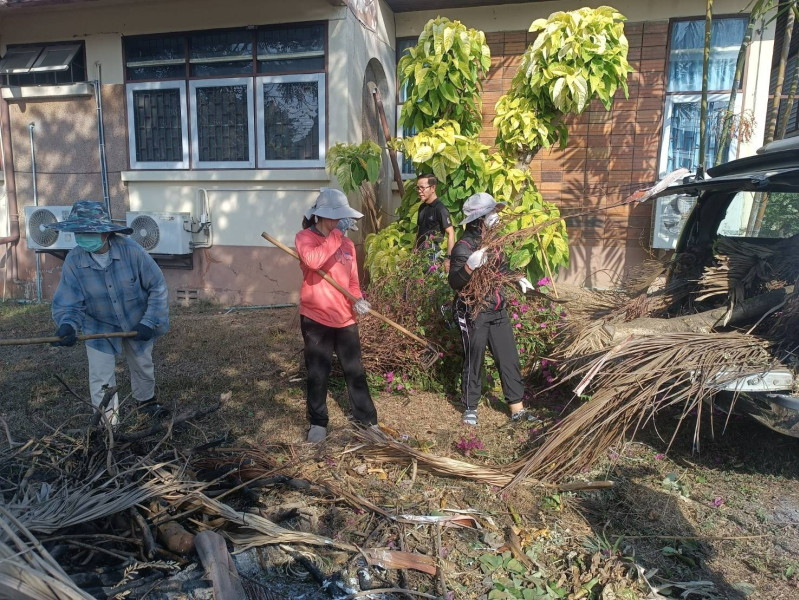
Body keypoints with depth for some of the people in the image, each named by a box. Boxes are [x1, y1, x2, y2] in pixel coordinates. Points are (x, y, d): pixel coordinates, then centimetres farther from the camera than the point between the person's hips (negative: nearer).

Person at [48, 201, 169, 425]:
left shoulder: (131, 250, -27)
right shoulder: (73, 261, -22)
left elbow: (158, 286, -20)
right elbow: (68, 302, -19)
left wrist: (149, 322, -25)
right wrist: (68, 325, -41)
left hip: (137, 324, 0)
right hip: (100, 328, 0)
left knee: (143, 366, 23)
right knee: (101, 379, -1)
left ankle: (146, 400, 53)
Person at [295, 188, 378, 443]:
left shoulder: (347, 243, 9)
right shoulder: (305, 237, -6)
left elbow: (352, 279, 11)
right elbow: (314, 260, -28)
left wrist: (357, 299, -8)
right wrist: (337, 234, -27)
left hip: (345, 317, 4)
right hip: (316, 317, -3)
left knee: (355, 371, 10)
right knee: (317, 373, 7)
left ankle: (368, 419, 21)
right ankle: (318, 422, 23)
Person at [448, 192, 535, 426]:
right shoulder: (464, 246, -18)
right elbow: (454, 282, -28)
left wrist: (518, 279, 18)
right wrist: (470, 265, -44)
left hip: (498, 311, 7)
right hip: (474, 314, -7)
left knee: (509, 359, 10)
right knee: (473, 362, 6)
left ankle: (517, 409, 20)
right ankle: (470, 408, 24)